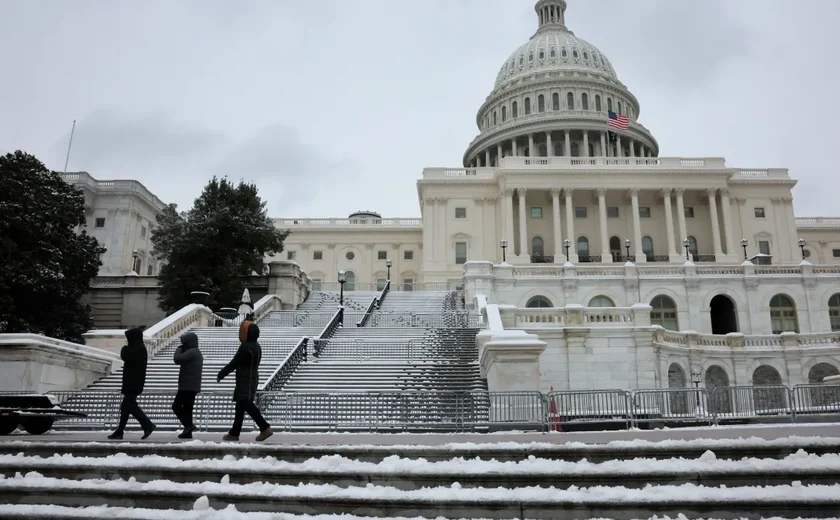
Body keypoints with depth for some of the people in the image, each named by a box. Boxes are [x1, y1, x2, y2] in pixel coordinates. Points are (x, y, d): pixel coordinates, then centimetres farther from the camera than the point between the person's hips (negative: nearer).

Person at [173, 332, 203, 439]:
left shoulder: (191, 352, -14)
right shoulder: (197, 353, 20)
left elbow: (177, 359, -20)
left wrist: (179, 349, -2)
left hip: (187, 386, -10)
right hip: (193, 386, 10)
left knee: (176, 406, -5)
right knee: (187, 408, 9)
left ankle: (189, 425, -11)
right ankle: (188, 432, 8)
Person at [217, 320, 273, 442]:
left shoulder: (246, 347, -18)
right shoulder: (255, 346, 14)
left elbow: (234, 364, -16)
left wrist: (221, 374, -5)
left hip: (245, 382, -10)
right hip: (251, 380, 10)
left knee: (247, 405, -14)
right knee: (240, 405, 12)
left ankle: (265, 428, -19)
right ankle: (234, 433, 16)